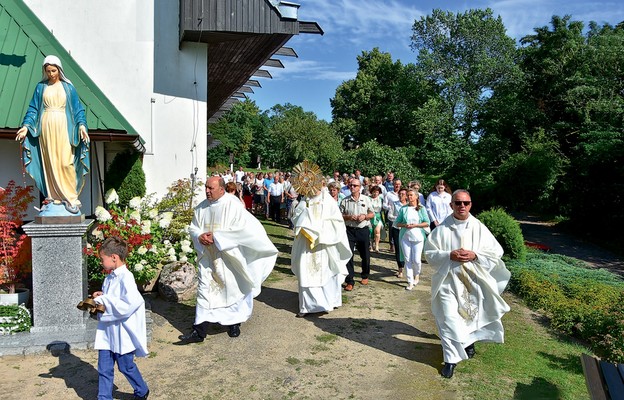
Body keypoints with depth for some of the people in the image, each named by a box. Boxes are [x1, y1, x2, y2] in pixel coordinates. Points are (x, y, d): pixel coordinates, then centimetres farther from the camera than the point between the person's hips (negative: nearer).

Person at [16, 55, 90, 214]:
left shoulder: (68, 87, 8)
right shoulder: (41, 87, 11)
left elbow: (77, 108, 5)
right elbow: (33, 109, 10)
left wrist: (81, 124, -11)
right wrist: (26, 126, -1)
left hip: (63, 128, -2)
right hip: (46, 128, 2)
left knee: (65, 162, -11)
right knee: (50, 162, 1)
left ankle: (70, 198, -7)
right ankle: (55, 196, 7)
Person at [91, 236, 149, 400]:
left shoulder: (125, 278, -20)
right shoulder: (109, 278, 7)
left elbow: (130, 304, -29)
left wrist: (104, 299, -23)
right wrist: (100, 297, -3)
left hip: (122, 332, -7)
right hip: (107, 331, 7)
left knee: (126, 366, 11)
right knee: (104, 368, 9)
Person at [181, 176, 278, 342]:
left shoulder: (232, 204, -14)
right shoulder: (202, 207, 4)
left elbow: (242, 227, -22)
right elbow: (193, 227, 11)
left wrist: (216, 236, -22)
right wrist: (199, 236, -13)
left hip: (228, 257, -4)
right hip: (208, 257, 4)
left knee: (232, 289, 10)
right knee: (205, 291, 3)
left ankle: (234, 323, 31)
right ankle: (199, 331, 7)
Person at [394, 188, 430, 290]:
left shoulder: (421, 208, 3)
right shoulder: (403, 208, 7)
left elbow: (427, 223, 0)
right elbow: (397, 223, 8)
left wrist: (415, 225, -13)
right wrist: (404, 225, -11)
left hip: (418, 237, -2)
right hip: (405, 237, 2)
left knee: (416, 260, -5)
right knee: (407, 260, 1)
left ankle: (417, 275, 26)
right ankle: (410, 282, 10)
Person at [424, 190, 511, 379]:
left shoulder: (479, 228, -3)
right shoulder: (442, 229, -6)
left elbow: (496, 252, -2)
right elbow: (429, 253, -5)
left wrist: (475, 256, -18)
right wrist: (449, 255, -20)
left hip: (473, 280, 2)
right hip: (448, 280, -2)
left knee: (471, 315, 19)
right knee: (449, 319, -4)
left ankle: (469, 341, 48)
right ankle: (451, 358, 8)